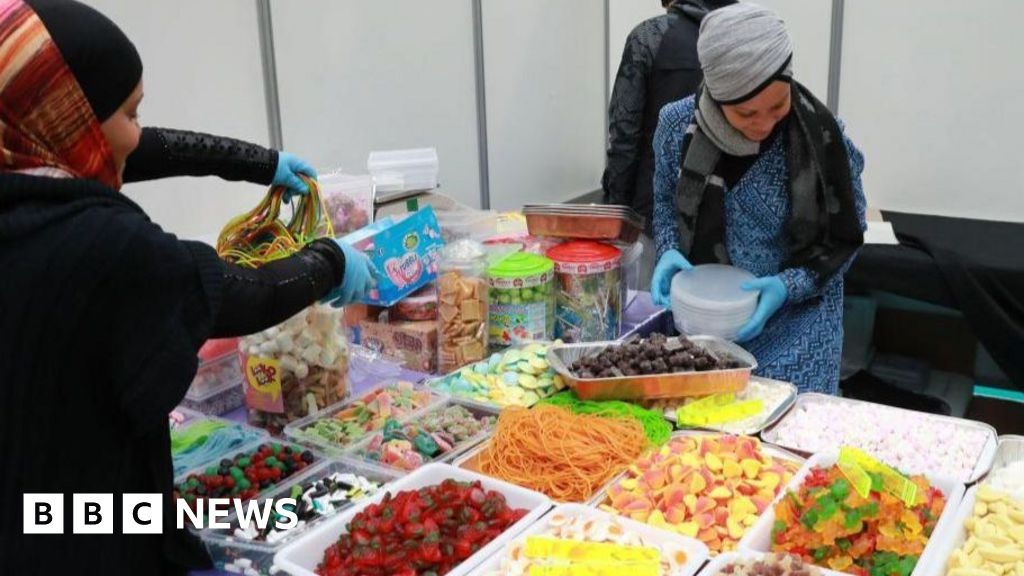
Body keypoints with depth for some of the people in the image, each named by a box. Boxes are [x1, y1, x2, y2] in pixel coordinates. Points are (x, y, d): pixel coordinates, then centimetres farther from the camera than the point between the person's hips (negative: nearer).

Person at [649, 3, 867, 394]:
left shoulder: (821, 138, -16)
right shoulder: (678, 125, -10)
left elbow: (844, 237, -6)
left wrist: (788, 285, -20)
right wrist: (669, 252, -10)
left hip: (793, 321, -2)